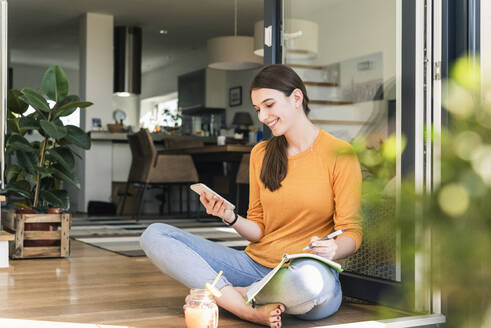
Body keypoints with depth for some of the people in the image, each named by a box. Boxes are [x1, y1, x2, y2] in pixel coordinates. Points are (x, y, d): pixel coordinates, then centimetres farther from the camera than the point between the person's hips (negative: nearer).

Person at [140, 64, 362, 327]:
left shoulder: (339, 155, -4)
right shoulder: (261, 153, 12)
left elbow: (351, 233, -5)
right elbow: (259, 231, 13)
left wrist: (333, 250, -27)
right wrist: (230, 217, -7)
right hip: (255, 264, 5)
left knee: (312, 279, -44)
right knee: (155, 235, -10)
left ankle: (232, 294, -13)